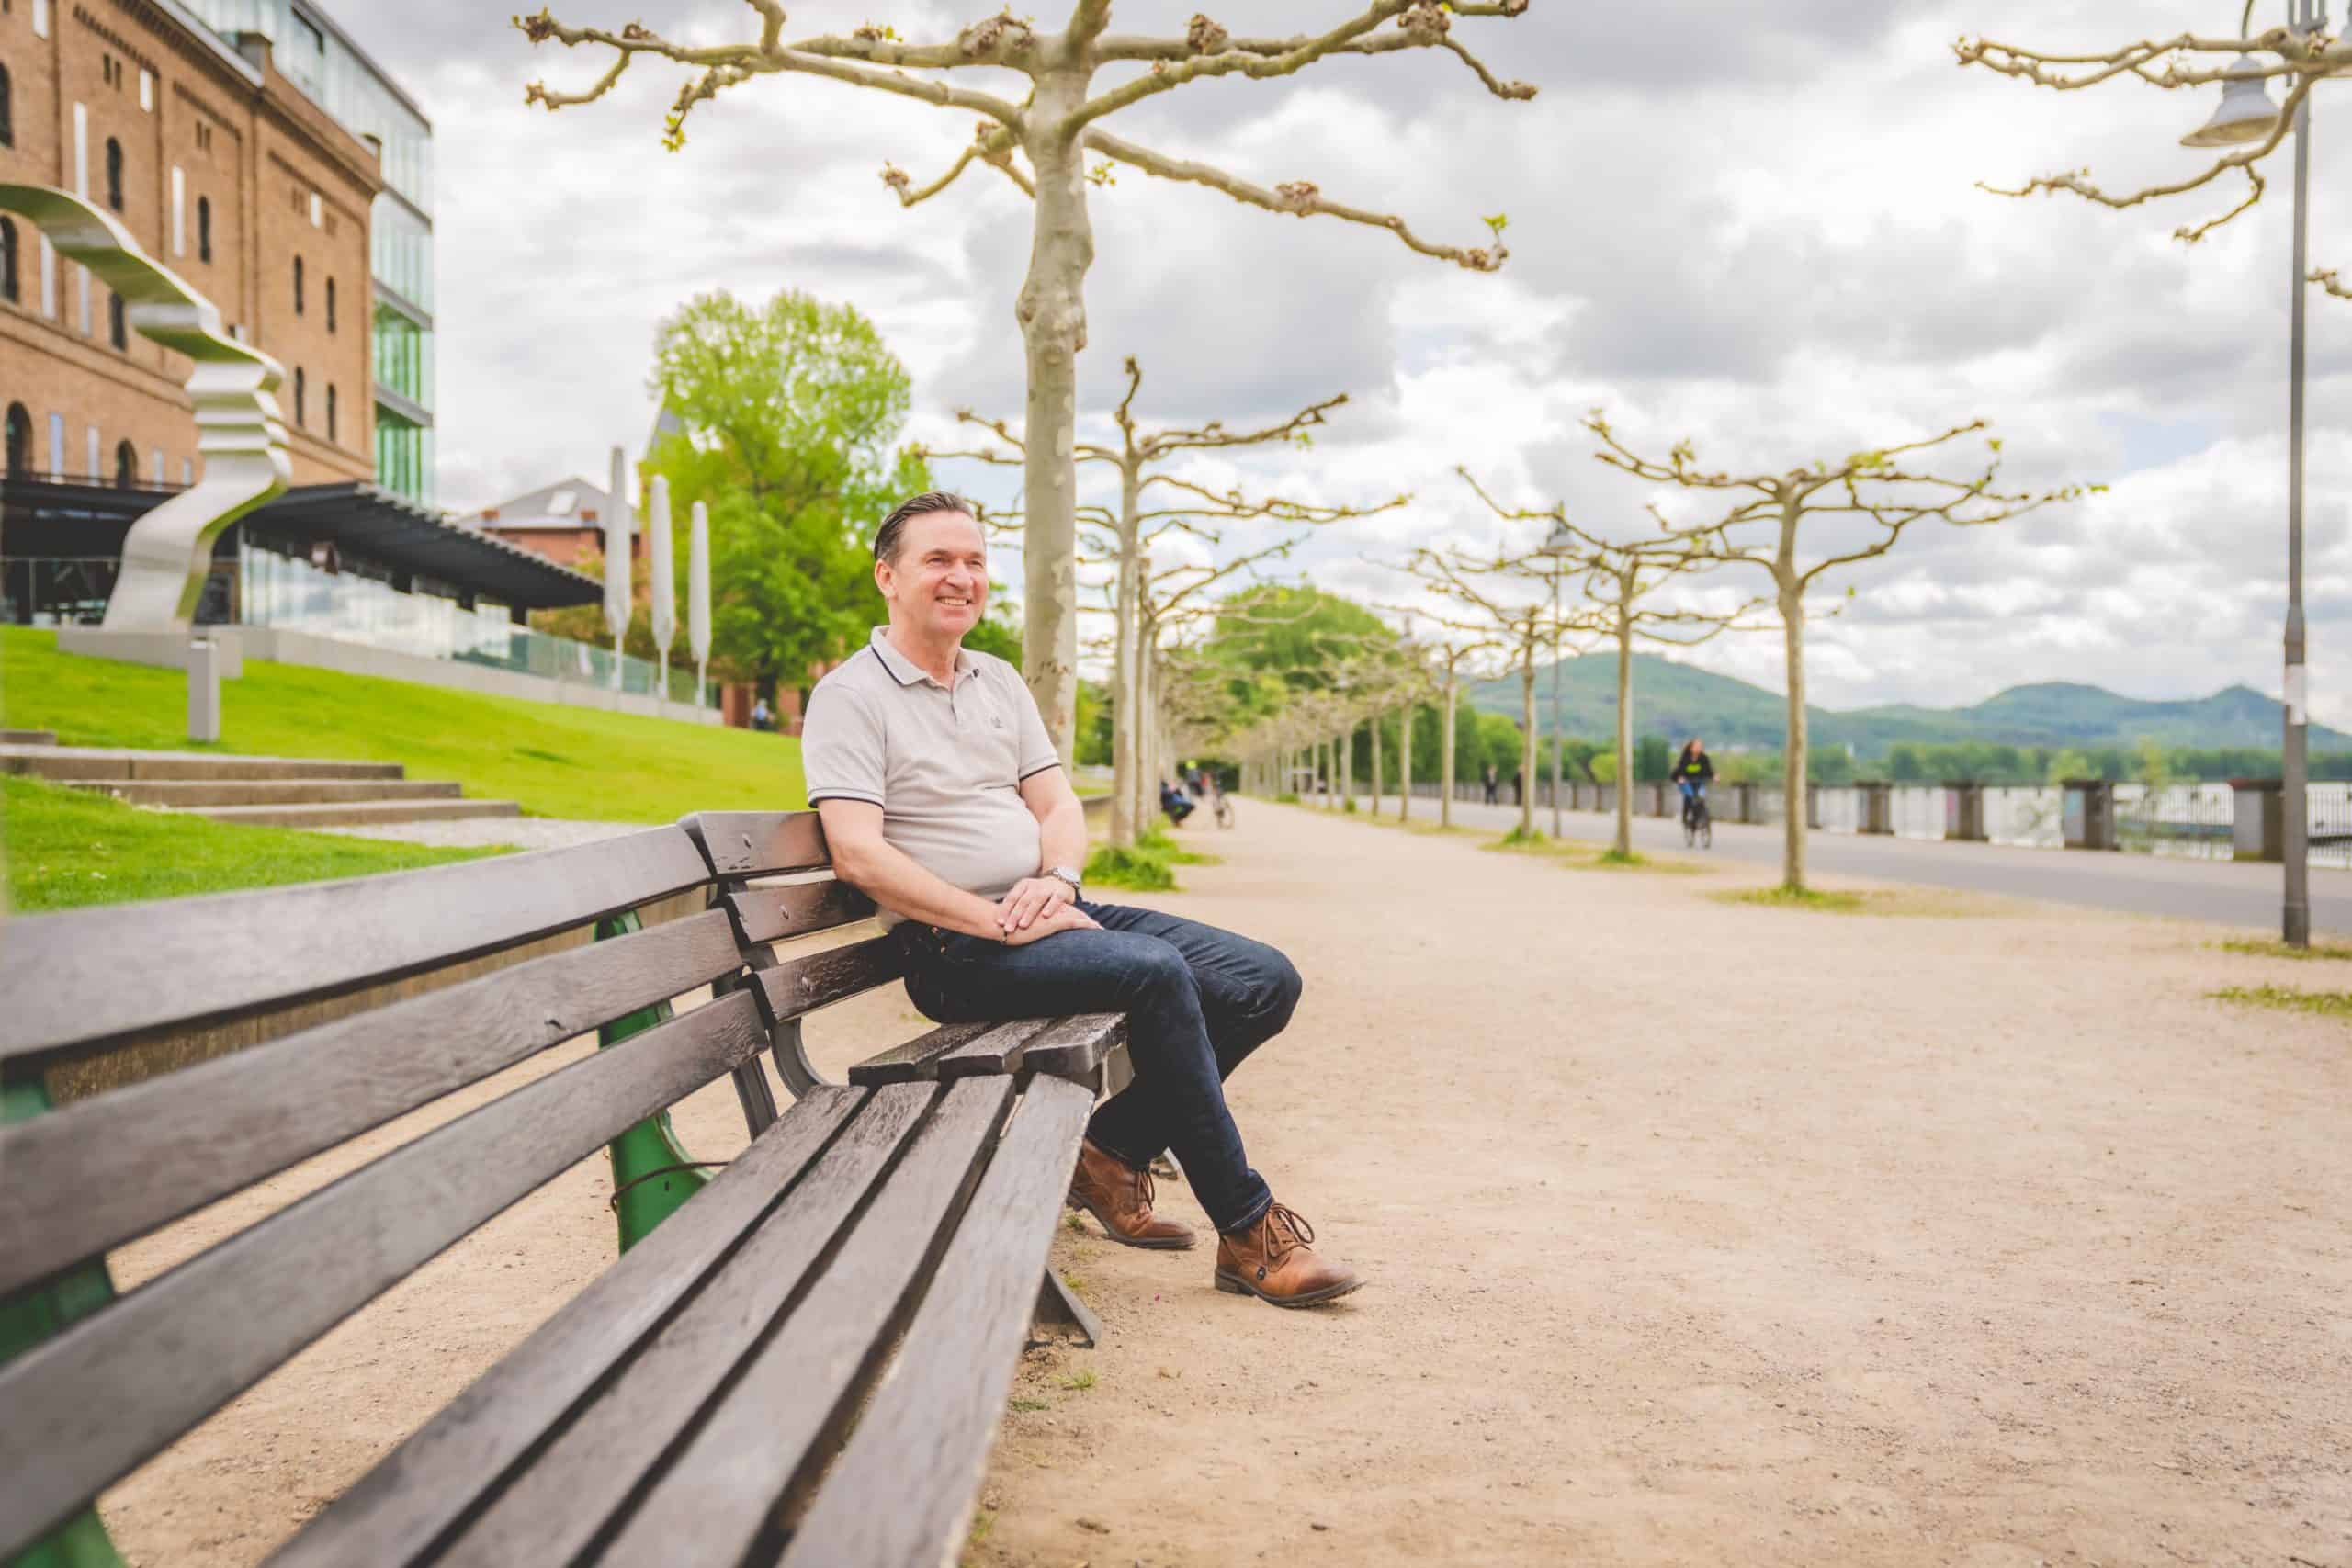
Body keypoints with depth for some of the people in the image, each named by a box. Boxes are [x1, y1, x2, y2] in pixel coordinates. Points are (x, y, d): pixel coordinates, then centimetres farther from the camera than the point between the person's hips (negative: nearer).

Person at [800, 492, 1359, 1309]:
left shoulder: (999, 681, 19)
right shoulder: (850, 697, -4)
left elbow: (1058, 803, 14)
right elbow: (858, 854, -15)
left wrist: (1055, 880, -10)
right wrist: (999, 924, -20)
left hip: (1053, 914, 8)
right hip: (954, 946, -7)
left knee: (1266, 980, -6)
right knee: (1157, 971, -31)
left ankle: (1113, 1152, 3)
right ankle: (1249, 1232, -20)